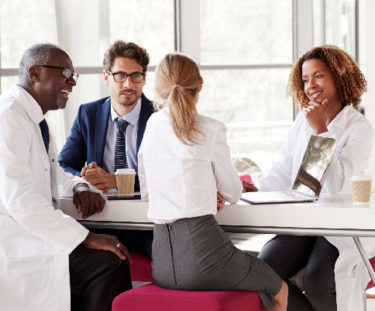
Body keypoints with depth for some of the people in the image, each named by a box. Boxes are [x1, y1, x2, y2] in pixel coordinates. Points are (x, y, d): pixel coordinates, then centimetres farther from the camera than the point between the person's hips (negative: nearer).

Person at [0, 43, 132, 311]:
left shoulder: (34, 118, 15)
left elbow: (55, 174, 28)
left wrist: (80, 187, 3)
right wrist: (87, 238, -23)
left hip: (31, 233, 10)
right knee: (110, 262, -20)